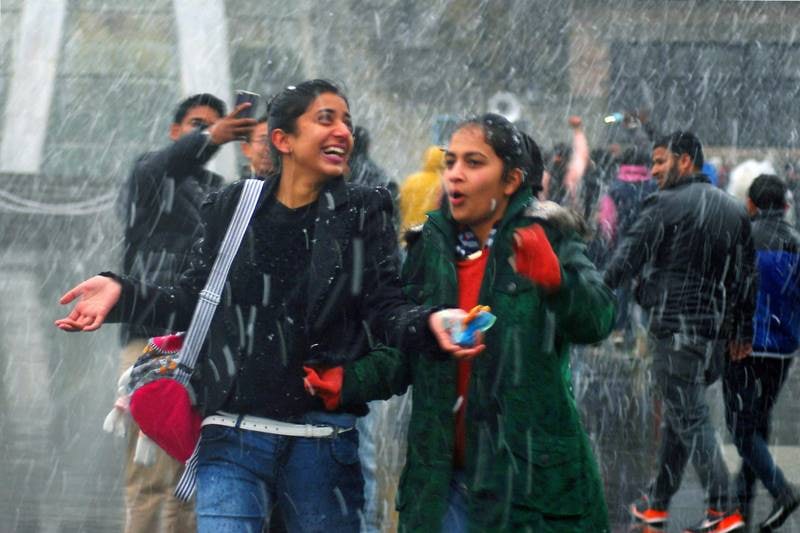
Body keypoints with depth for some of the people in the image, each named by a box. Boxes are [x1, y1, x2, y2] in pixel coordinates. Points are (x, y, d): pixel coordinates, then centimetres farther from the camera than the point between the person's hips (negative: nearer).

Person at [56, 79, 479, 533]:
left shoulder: (364, 212, 4)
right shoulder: (231, 208, 7)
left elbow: (386, 309, -2)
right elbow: (193, 303, 14)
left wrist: (428, 323, -23)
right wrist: (120, 293, -1)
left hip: (325, 440, 0)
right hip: (235, 438, 0)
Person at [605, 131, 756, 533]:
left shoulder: (665, 205, -9)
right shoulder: (734, 210, 12)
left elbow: (626, 260, -11)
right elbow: (747, 275, 15)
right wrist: (742, 331, 20)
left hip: (674, 327, -7)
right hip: (717, 330, 7)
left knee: (689, 419, -5)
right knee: (678, 416, 16)